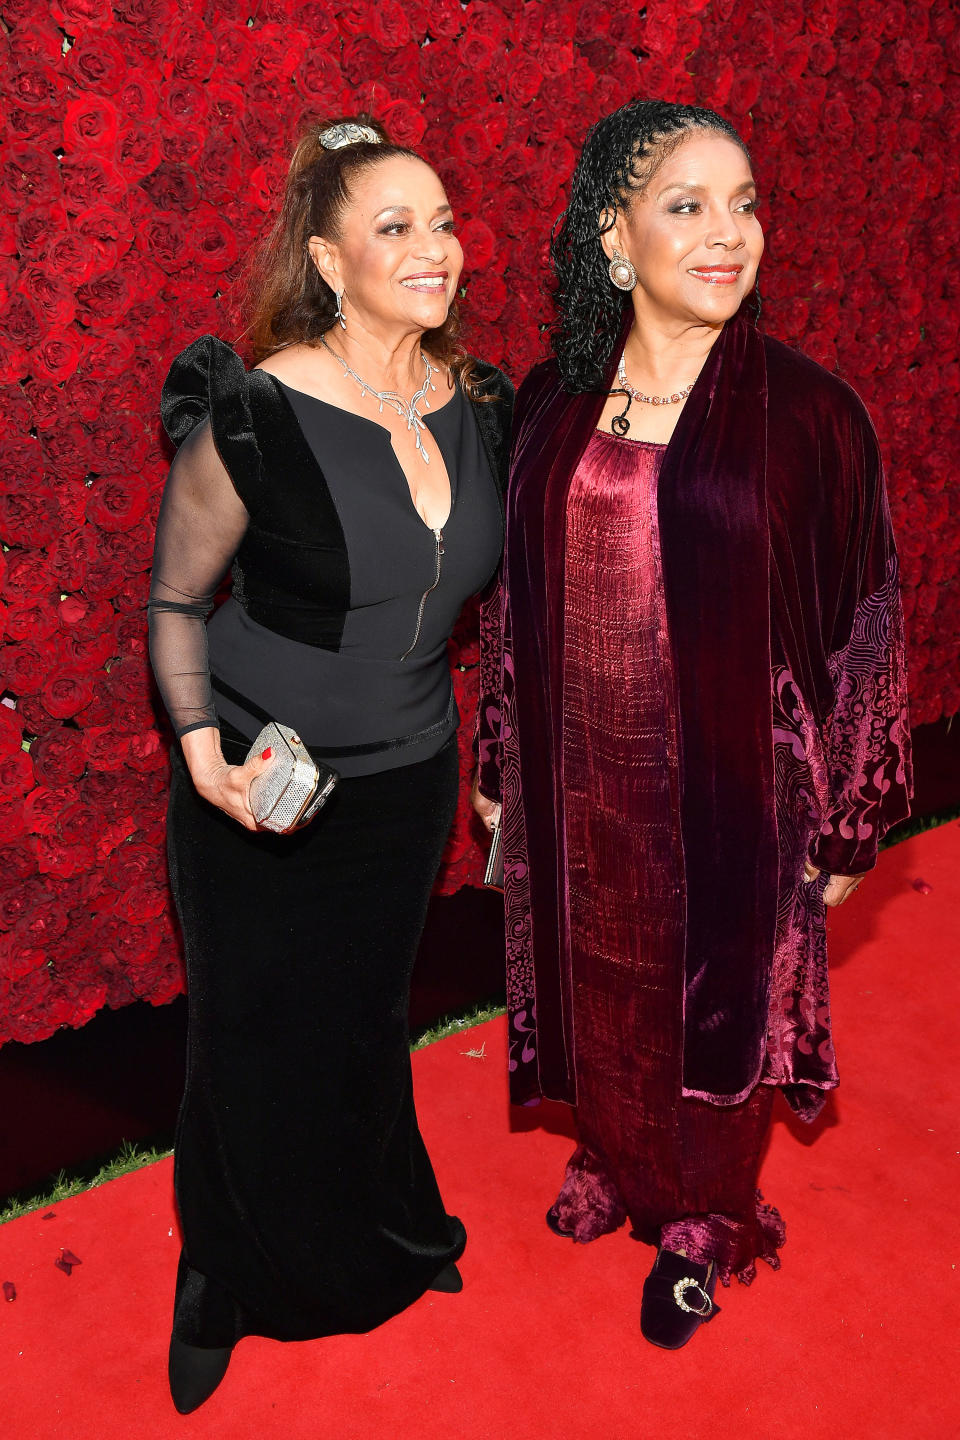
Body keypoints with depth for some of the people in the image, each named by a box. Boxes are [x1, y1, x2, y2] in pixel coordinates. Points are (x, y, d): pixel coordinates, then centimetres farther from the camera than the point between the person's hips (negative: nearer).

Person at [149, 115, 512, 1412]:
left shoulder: (478, 405, -3)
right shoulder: (255, 414, -19)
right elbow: (176, 600, -7)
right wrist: (203, 747, -22)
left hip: (407, 780, 4)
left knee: (365, 1022, 23)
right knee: (255, 1047, 14)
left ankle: (377, 1241, 52)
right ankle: (228, 1287, 44)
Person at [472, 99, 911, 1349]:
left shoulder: (807, 414, -12)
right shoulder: (553, 402, -1)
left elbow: (860, 620, -7)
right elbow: (512, 594, 6)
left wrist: (848, 819, -5)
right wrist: (499, 763, 10)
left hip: (727, 785, -3)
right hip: (580, 779, 3)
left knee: (716, 993, 15)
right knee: (598, 984, 21)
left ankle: (706, 1223, 43)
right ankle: (617, 1161, 51)